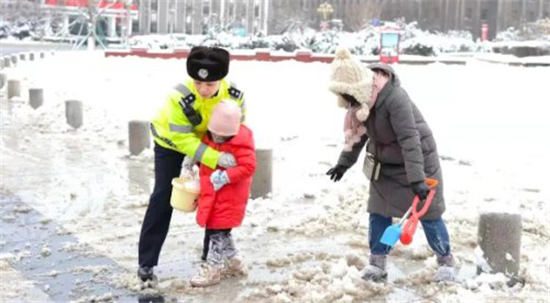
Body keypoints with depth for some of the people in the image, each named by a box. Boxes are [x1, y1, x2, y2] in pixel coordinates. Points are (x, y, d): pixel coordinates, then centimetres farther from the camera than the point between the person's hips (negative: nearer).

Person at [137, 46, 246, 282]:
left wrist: (229, 153, -18)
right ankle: (146, 262, -1)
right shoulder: (179, 98, -41)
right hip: (171, 140, -4)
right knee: (163, 196, -8)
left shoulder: (234, 95, -28)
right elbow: (183, 138, -36)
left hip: (209, 140, 4)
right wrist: (214, 158, -44)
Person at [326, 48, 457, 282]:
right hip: (385, 164, 7)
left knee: (428, 213, 1)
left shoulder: (395, 98, -34)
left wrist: (417, 179, -37)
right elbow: (358, 133, 7)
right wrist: (344, 162, 7)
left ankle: (446, 261, 18)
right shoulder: (362, 98, -9)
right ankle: (377, 263, 14)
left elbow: (410, 139, -36)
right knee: (378, 212, 4)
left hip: (417, 159, -7)